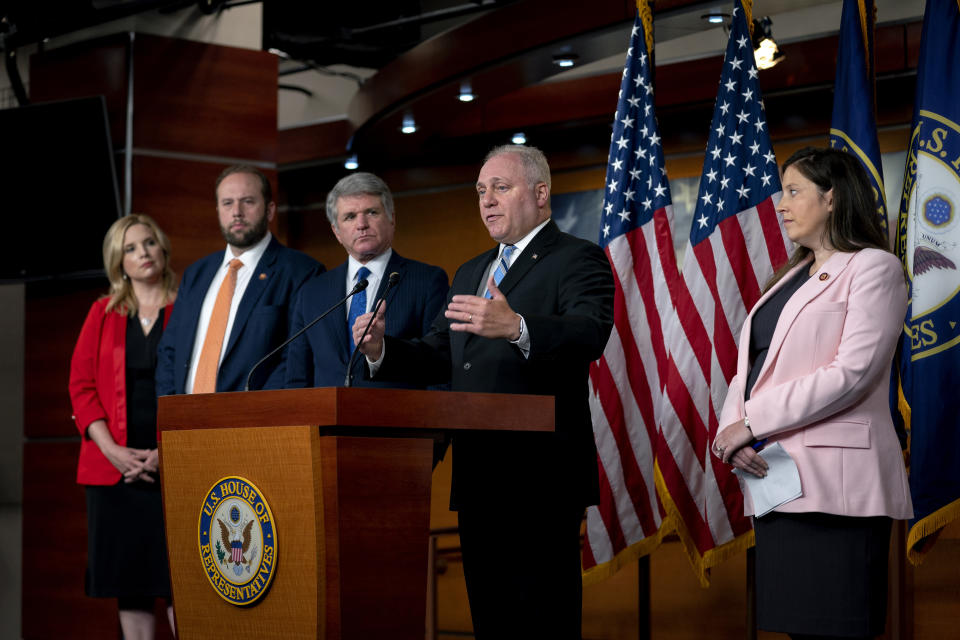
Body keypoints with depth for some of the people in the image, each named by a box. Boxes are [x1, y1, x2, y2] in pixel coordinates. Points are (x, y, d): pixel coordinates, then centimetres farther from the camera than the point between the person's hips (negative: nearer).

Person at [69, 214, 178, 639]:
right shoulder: (103, 314, 12)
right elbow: (81, 385, 6)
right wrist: (112, 450, -8)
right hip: (114, 467, 3)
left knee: (179, 578, -8)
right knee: (128, 578, 3)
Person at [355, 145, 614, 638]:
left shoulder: (578, 260, -3)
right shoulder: (470, 273, 23)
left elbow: (590, 335, -22)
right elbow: (437, 357, 19)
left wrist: (517, 328, -40)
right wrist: (381, 351, -2)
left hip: (540, 477, -8)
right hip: (477, 478, 8)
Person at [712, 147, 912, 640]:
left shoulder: (874, 267, -1)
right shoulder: (791, 276, 24)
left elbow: (852, 372, -14)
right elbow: (750, 370, 16)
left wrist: (753, 422, -13)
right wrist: (732, 431, -6)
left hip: (834, 482, -8)